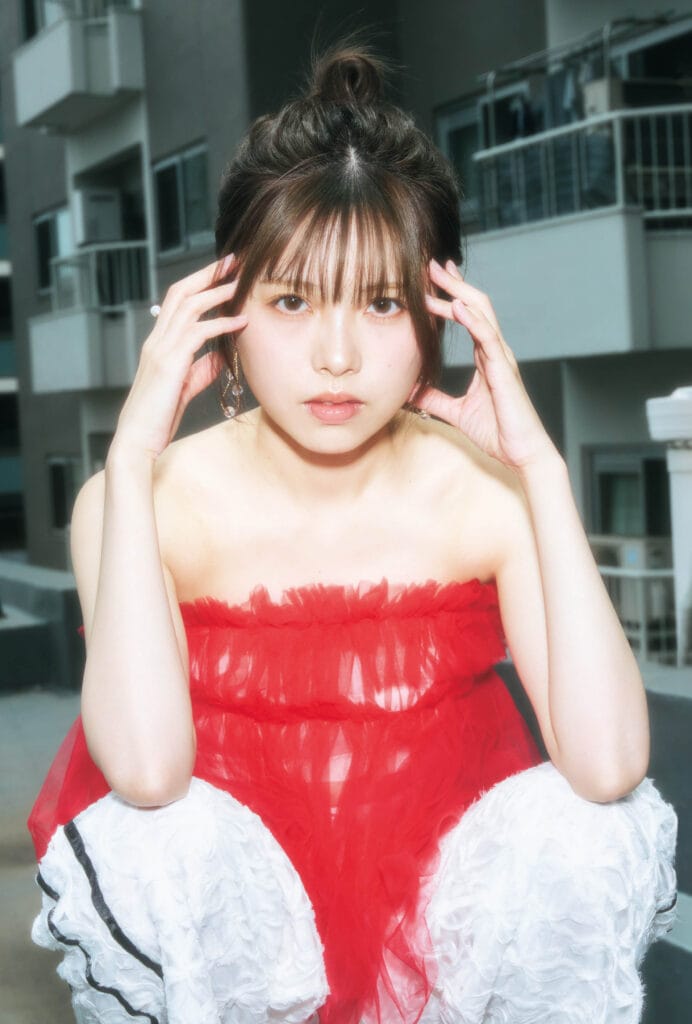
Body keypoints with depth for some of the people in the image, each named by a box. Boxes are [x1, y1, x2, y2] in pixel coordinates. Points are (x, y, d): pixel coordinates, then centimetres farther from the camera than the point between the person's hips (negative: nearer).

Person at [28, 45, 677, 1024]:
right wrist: (133, 455, -29)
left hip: (447, 927, 1)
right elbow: (146, 770, -31)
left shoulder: (489, 493, -12)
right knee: (145, 847, -32)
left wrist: (539, 464, -26)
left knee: (594, 827, -26)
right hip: (239, 925, -1)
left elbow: (607, 766, -26)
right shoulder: (148, 502, -13)